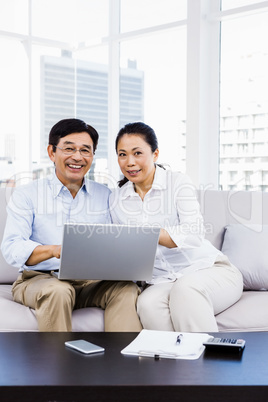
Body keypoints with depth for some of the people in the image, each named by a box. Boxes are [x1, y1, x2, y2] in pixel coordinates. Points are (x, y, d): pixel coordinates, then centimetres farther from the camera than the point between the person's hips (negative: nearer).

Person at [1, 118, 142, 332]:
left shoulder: (106, 196, 13)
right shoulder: (26, 194, 4)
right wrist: (54, 250, -29)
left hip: (92, 282, 2)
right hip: (40, 279, -2)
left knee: (127, 288, -26)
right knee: (58, 291, -34)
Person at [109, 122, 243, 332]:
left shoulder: (178, 182, -3)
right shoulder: (115, 199, 9)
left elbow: (194, 234, -18)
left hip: (208, 268, -2)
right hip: (161, 281, 3)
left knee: (185, 288, -36)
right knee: (148, 303, -31)